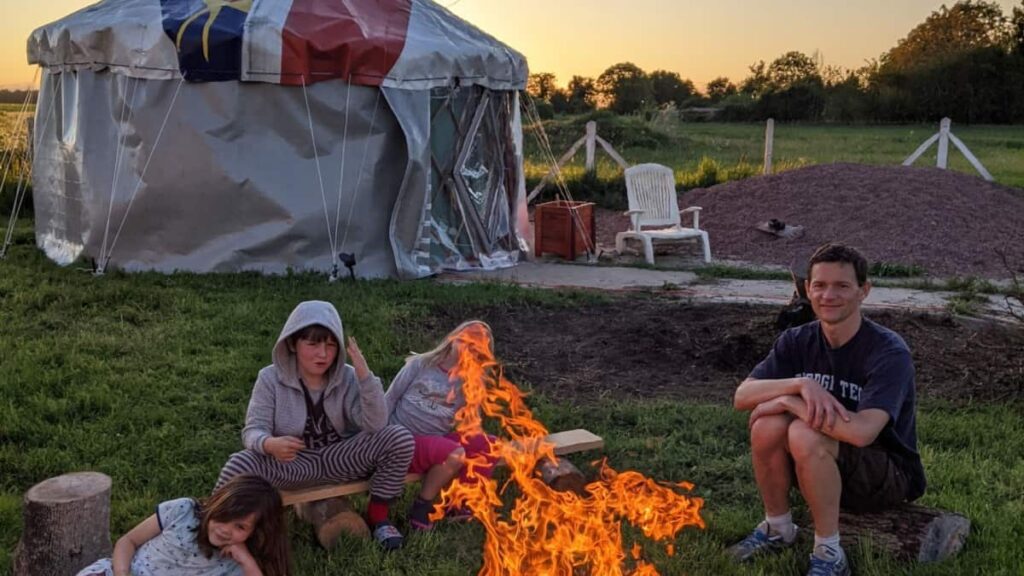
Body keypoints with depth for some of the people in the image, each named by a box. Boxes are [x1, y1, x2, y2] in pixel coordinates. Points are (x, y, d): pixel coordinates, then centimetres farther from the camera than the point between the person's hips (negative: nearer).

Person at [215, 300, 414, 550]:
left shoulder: (347, 377, -7)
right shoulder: (271, 378, -10)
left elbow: (375, 425, -19)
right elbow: (253, 430, -15)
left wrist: (365, 376, -32)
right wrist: (270, 444, -41)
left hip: (339, 458, 2)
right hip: (291, 462, -2)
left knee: (400, 438, -21)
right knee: (239, 465, -33)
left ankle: (377, 517, -2)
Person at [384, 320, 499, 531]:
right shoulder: (421, 364, 1)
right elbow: (390, 399, 4)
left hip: (437, 441, 5)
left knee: (491, 447, -16)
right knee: (454, 454, -32)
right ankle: (421, 507, -11)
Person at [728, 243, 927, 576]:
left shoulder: (889, 352, -21)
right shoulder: (798, 341, -5)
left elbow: (862, 432, -37)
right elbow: (742, 396, -15)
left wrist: (789, 402, -26)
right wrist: (800, 384, -32)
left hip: (888, 477, -5)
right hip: (823, 471, 5)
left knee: (804, 434, -33)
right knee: (767, 424, -23)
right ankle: (777, 528, 1)